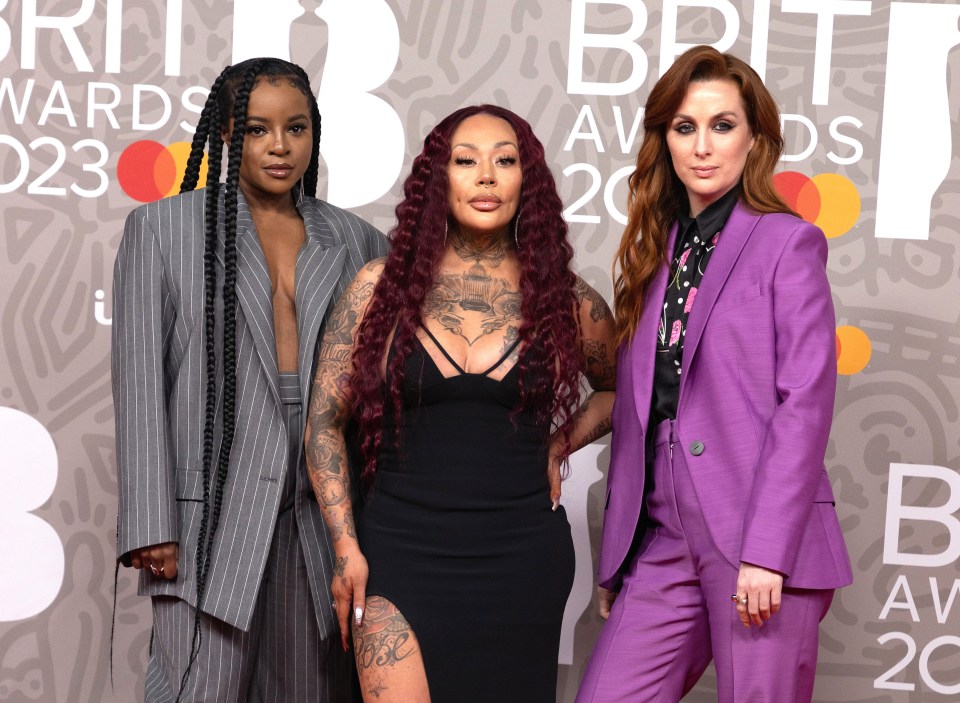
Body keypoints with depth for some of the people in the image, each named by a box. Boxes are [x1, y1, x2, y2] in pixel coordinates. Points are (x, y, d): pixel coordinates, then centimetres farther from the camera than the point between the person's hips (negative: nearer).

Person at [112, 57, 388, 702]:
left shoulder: (357, 241, 11)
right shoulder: (163, 227, 5)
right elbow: (141, 380, -1)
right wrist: (151, 526, -7)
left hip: (322, 517, 3)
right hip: (212, 512, -3)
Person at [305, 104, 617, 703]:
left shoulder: (564, 300, 4)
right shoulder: (383, 286, 1)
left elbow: (620, 388, 22)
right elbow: (325, 420, 4)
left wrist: (559, 446, 6)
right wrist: (346, 547, -3)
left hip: (521, 562, 2)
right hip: (401, 556, -1)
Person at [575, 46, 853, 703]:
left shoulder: (788, 242, 0)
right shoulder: (653, 253, 15)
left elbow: (805, 404, -8)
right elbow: (634, 415, 14)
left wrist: (766, 553, -16)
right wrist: (616, 559, 11)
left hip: (762, 545, -5)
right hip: (662, 543, 5)